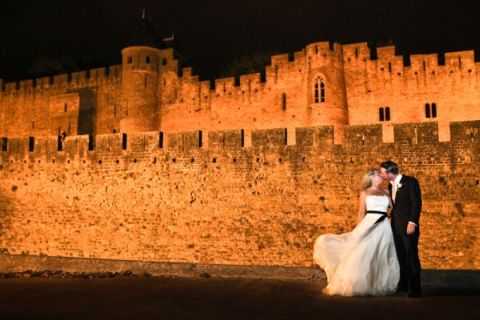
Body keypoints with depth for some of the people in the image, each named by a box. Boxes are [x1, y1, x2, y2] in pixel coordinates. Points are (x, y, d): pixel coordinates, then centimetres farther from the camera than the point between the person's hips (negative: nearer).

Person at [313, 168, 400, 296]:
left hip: (384, 227, 3)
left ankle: (379, 286, 20)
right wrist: (359, 230, 0)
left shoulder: (386, 192, 15)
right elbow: (361, 213, 4)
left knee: (381, 259, 6)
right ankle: (351, 285, 8)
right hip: (369, 225, -3)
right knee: (362, 255, -3)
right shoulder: (365, 193, 6)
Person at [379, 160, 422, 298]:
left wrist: (412, 222, -19)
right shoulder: (391, 185, 12)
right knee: (401, 256, 11)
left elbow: (417, 203, -13)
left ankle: (415, 288, 5)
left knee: (411, 256, -3)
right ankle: (403, 285, 21)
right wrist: (393, 221, 12)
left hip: (408, 225, -7)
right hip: (396, 226, 7)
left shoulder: (410, 182, -9)